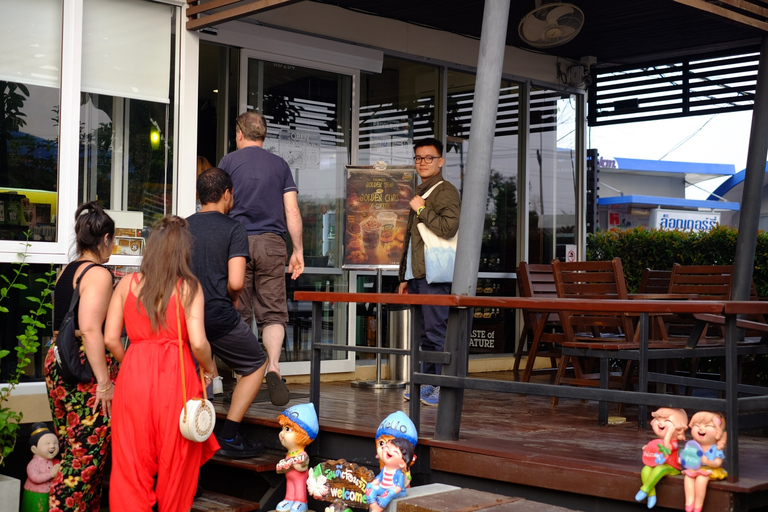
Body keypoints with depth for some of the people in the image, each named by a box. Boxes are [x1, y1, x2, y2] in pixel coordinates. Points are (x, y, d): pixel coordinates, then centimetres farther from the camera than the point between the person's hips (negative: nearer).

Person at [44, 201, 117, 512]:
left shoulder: (66, 272, 14)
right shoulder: (99, 274, -11)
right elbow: (90, 330, -21)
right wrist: (105, 382, -21)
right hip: (87, 369, -9)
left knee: (72, 452, 14)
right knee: (87, 456, -6)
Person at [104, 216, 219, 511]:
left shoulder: (127, 284, 5)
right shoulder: (188, 287, -3)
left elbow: (111, 338, 2)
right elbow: (198, 342, -11)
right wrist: (209, 369, 8)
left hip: (133, 376, 2)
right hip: (176, 375, -2)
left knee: (131, 461, 9)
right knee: (176, 462, 12)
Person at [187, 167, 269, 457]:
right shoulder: (234, 229, -4)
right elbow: (236, 282, -14)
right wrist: (233, 300, 7)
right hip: (219, 316, -5)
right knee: (256, 365, 16)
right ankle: (229, 437, 9)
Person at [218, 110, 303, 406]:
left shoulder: (228, 162, 6)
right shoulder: (281, 165, 11)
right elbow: (292, 212, 6)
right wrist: (298, 251, 9)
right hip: (272, 243, 1)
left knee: (239, 314, 5)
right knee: (273, 313, 2)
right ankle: (273, 367, -19)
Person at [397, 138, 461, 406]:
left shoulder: (446, 191, -5)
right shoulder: (418, 194, 23)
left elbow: (448, 228, -20)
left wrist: (421, 210, -11)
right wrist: (404, 276, 23)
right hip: (416, 274, 9)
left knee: (435, 330, -10)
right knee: (422, 332, 10)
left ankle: (443, 387, -5)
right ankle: (426, 384, 15)